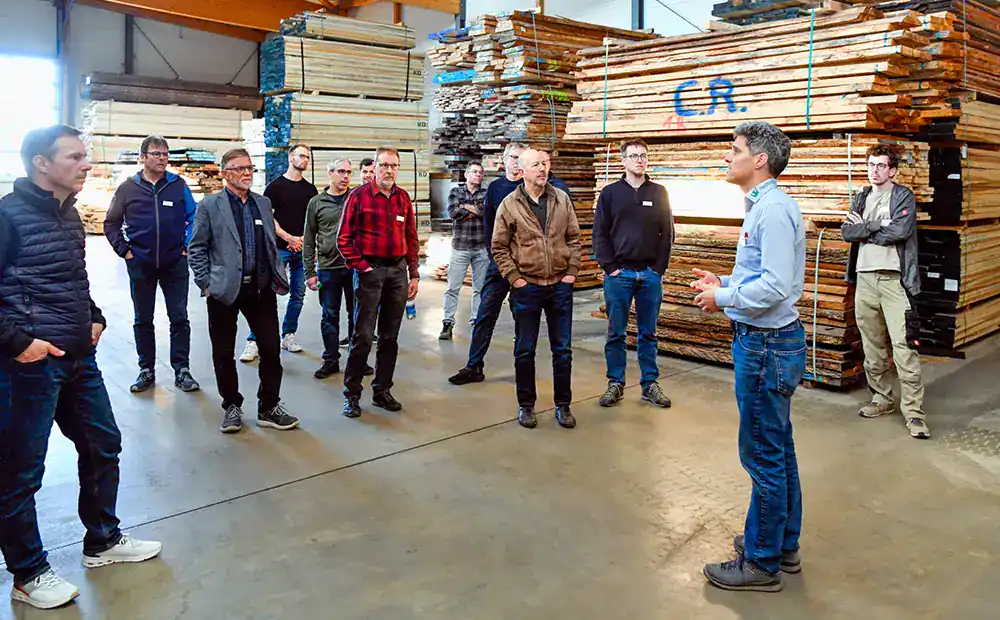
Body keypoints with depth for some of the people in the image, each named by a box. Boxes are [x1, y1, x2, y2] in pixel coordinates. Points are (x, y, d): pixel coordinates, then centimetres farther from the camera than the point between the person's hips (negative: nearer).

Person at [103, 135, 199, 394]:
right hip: (140, 264, 1)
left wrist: (187, 247, -2)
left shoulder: (178, 185, 2)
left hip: (175, 263, -1)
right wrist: (124, 250, 0)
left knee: (179, 318, 2)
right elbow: (111, 224, 9)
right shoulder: (128, 188, 2)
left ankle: (182, 370, 11)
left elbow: (194, 217, 6)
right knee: (143, 320, 9)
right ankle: (146, 370, 21)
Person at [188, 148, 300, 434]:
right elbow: (196, 248, -1)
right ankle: (232, 407, 24)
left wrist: (278, 277, 7)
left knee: (271, 348, 4)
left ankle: (269, 407, 18)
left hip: (261, 287, 3)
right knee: (223, 353, 8)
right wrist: (206, 284, -7)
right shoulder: (210, 205, -1)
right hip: (224, 290, -3)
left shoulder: (263, 203, 12)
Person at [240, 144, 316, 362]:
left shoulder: (310, 190, 13)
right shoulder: (275, 186, 1)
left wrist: (304, 239, -3)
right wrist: (288, 237, -12)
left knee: (298, 295, 8)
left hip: (302, 249, 5)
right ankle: (253, 341, -6)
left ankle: (288, 336, 20)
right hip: (279, 248, -5)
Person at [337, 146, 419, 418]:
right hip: (369, 270, -5)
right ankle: (351, 394, 7)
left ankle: (382, 390, 20)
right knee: (363, 335, -4)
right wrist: (361, 267, -11)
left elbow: (412, 239, 14)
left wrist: (414, 275, 9)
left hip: (398, 270, 5)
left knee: (390, 336, 9)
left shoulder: (403, 198, 11)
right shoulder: (359, 195, -3)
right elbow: (344, 238, -4)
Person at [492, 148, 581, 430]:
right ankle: (526, 405, 22)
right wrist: (514, 278, -8)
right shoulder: (509, 205, -4)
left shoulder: (562, 199, 3)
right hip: (526, 288, -2)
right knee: (525, 351, 8)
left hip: (560, 286, 2)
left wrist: (572, 272, 0)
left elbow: (574, 238, 8)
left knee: (562, 350, 9)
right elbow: (499, 247, -2)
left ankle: (563, 405, 23)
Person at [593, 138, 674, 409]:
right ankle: (615, 384, 15)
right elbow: (600, 233, 1)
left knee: (648, 333, 9)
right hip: (619, 274, -1)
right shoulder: (610, 193, 4)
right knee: (616, 334, 5)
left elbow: (667, 233, 6)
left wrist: (660, 268, -2)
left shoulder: (659, 193, 7)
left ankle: (650, 384, 18)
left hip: (650, 275, 1)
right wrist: (609, 267, -7)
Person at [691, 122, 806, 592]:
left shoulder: (773, 210, -19)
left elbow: (776, 285, -26)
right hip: (768, 341, 11)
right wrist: (724, 284, 9)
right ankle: (783, 543, 34)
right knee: (778, 450, 19)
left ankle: (761, 563, 14)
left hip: (765, 347, -11)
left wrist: (723, 298, -13)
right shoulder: (763, 206, 14)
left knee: (763, 456, 0)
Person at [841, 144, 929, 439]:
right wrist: (876, 225, -10)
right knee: (873, 346, 11)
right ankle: (882, 399, 23)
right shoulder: (861, 198, 17)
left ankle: (914, 411, -7)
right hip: (865, 278, 5)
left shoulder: (904, 196, 2)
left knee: (904, 346, -11)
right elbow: (847, 232, 3)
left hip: (894, 278, -5)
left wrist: (863, 229, -3)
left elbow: (899, 231, -14)